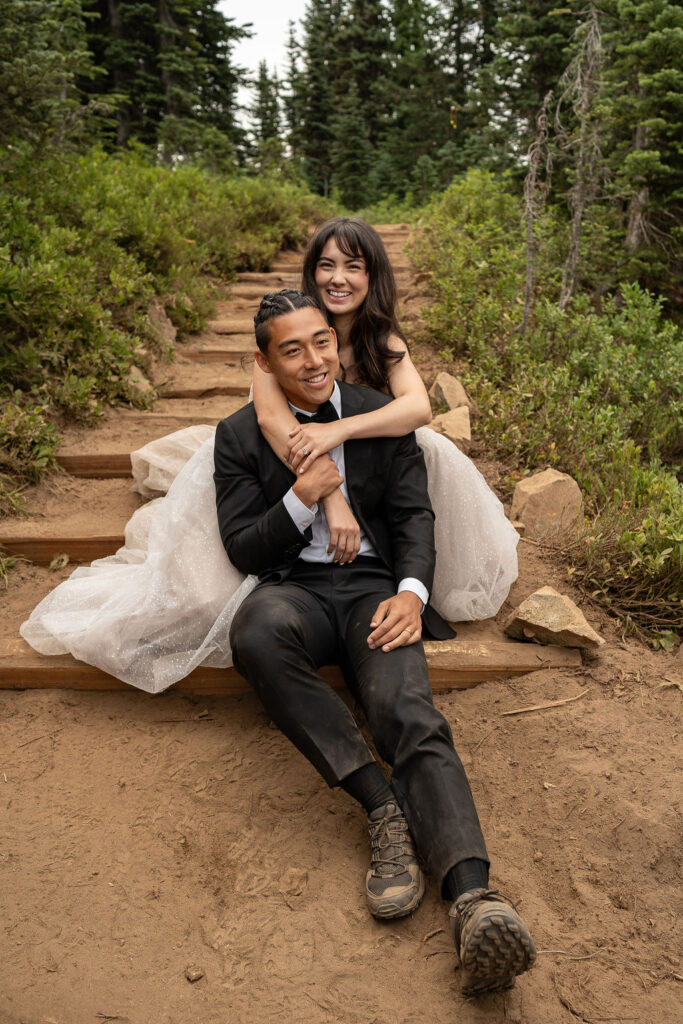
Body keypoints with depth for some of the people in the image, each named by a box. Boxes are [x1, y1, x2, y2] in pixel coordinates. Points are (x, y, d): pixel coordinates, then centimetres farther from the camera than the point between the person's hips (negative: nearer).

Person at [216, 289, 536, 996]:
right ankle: (382, 804, -28)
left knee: (411, 717, -28)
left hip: (373, 587, 1)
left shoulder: (383, 416, 12)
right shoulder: (240, 436, 9)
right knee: (256, 634, -37)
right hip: (294, 589, 0)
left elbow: (414, 514, 8)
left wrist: (411, 591, -12)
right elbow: (241, 548, 5)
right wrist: (301, 499, -13)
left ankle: (474, 898, -41)